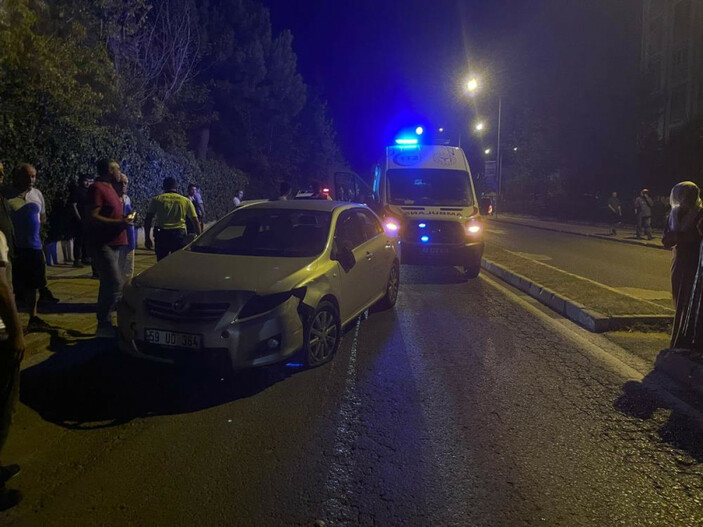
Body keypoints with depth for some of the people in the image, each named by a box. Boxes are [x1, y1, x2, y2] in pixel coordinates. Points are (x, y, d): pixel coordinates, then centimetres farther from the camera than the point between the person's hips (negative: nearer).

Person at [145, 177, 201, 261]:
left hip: (162, 235, 0)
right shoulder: (186, 201, 8)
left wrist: (147, 238, 8)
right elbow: (196, 221, 7)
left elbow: (148, 220, 3)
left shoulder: (157, 200, 7)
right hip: (179, 235, 0)